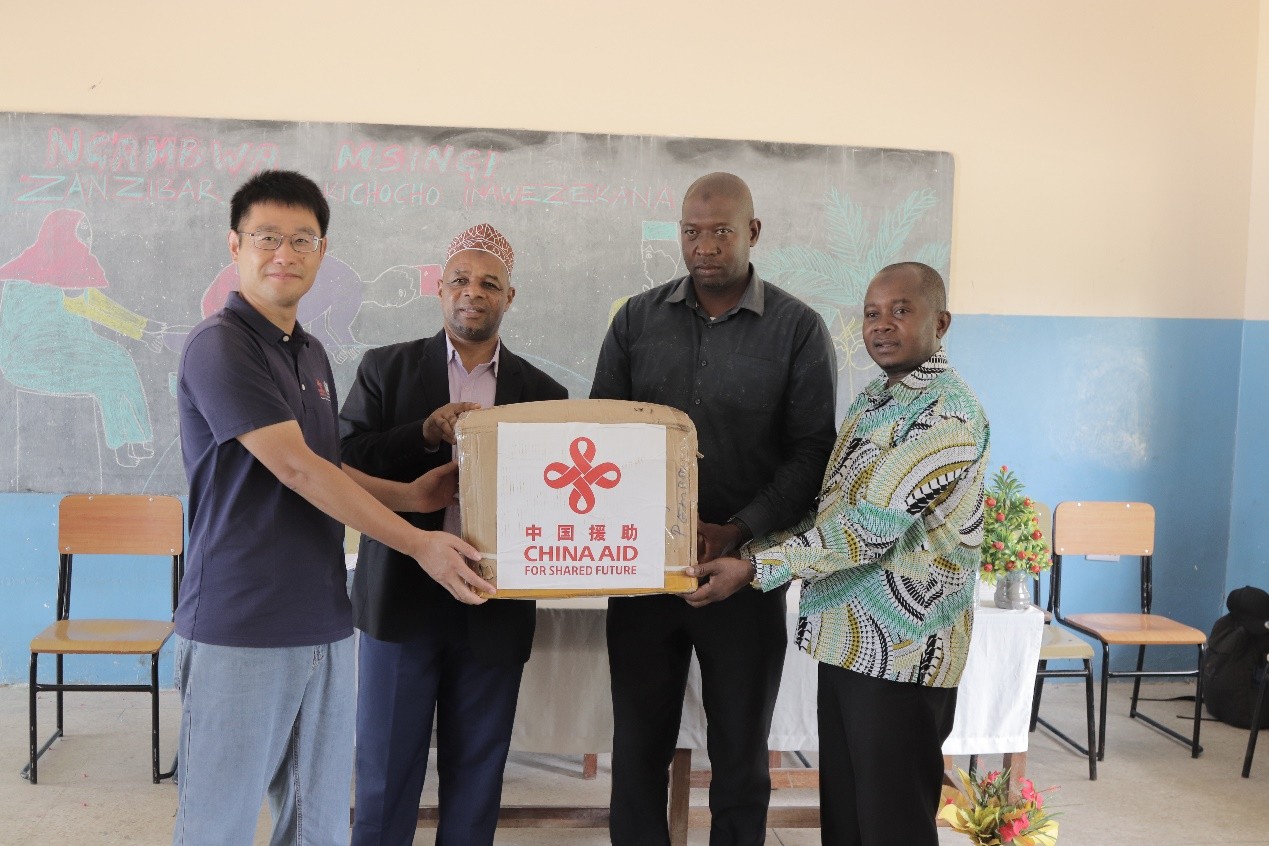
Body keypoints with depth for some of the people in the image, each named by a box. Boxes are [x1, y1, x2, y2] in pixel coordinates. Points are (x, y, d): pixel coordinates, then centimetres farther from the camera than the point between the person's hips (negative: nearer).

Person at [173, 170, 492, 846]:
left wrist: (411, 494, 3)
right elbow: (293, 468, -16)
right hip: (239, 630, -7)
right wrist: (418, 543, -13)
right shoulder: (219, 345, -11)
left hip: (323, 624, 7)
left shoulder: (312, 355, 14)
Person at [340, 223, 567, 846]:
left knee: (476, 776, 12)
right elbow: (344, 464, -4)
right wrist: (428, 434, -18)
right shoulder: (386, 369, 4)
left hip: (494, 610, 1)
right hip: (403, 600, -1)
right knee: (386, 771, 8)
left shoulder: (541, 392, 6)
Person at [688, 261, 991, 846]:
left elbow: (872, 528, -23)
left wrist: (754, 568, -20)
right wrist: (752, 550, 6)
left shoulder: (949, 414, -16)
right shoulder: (874, 397, 13)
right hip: (846, 636, 9)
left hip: (901, 647, -8)